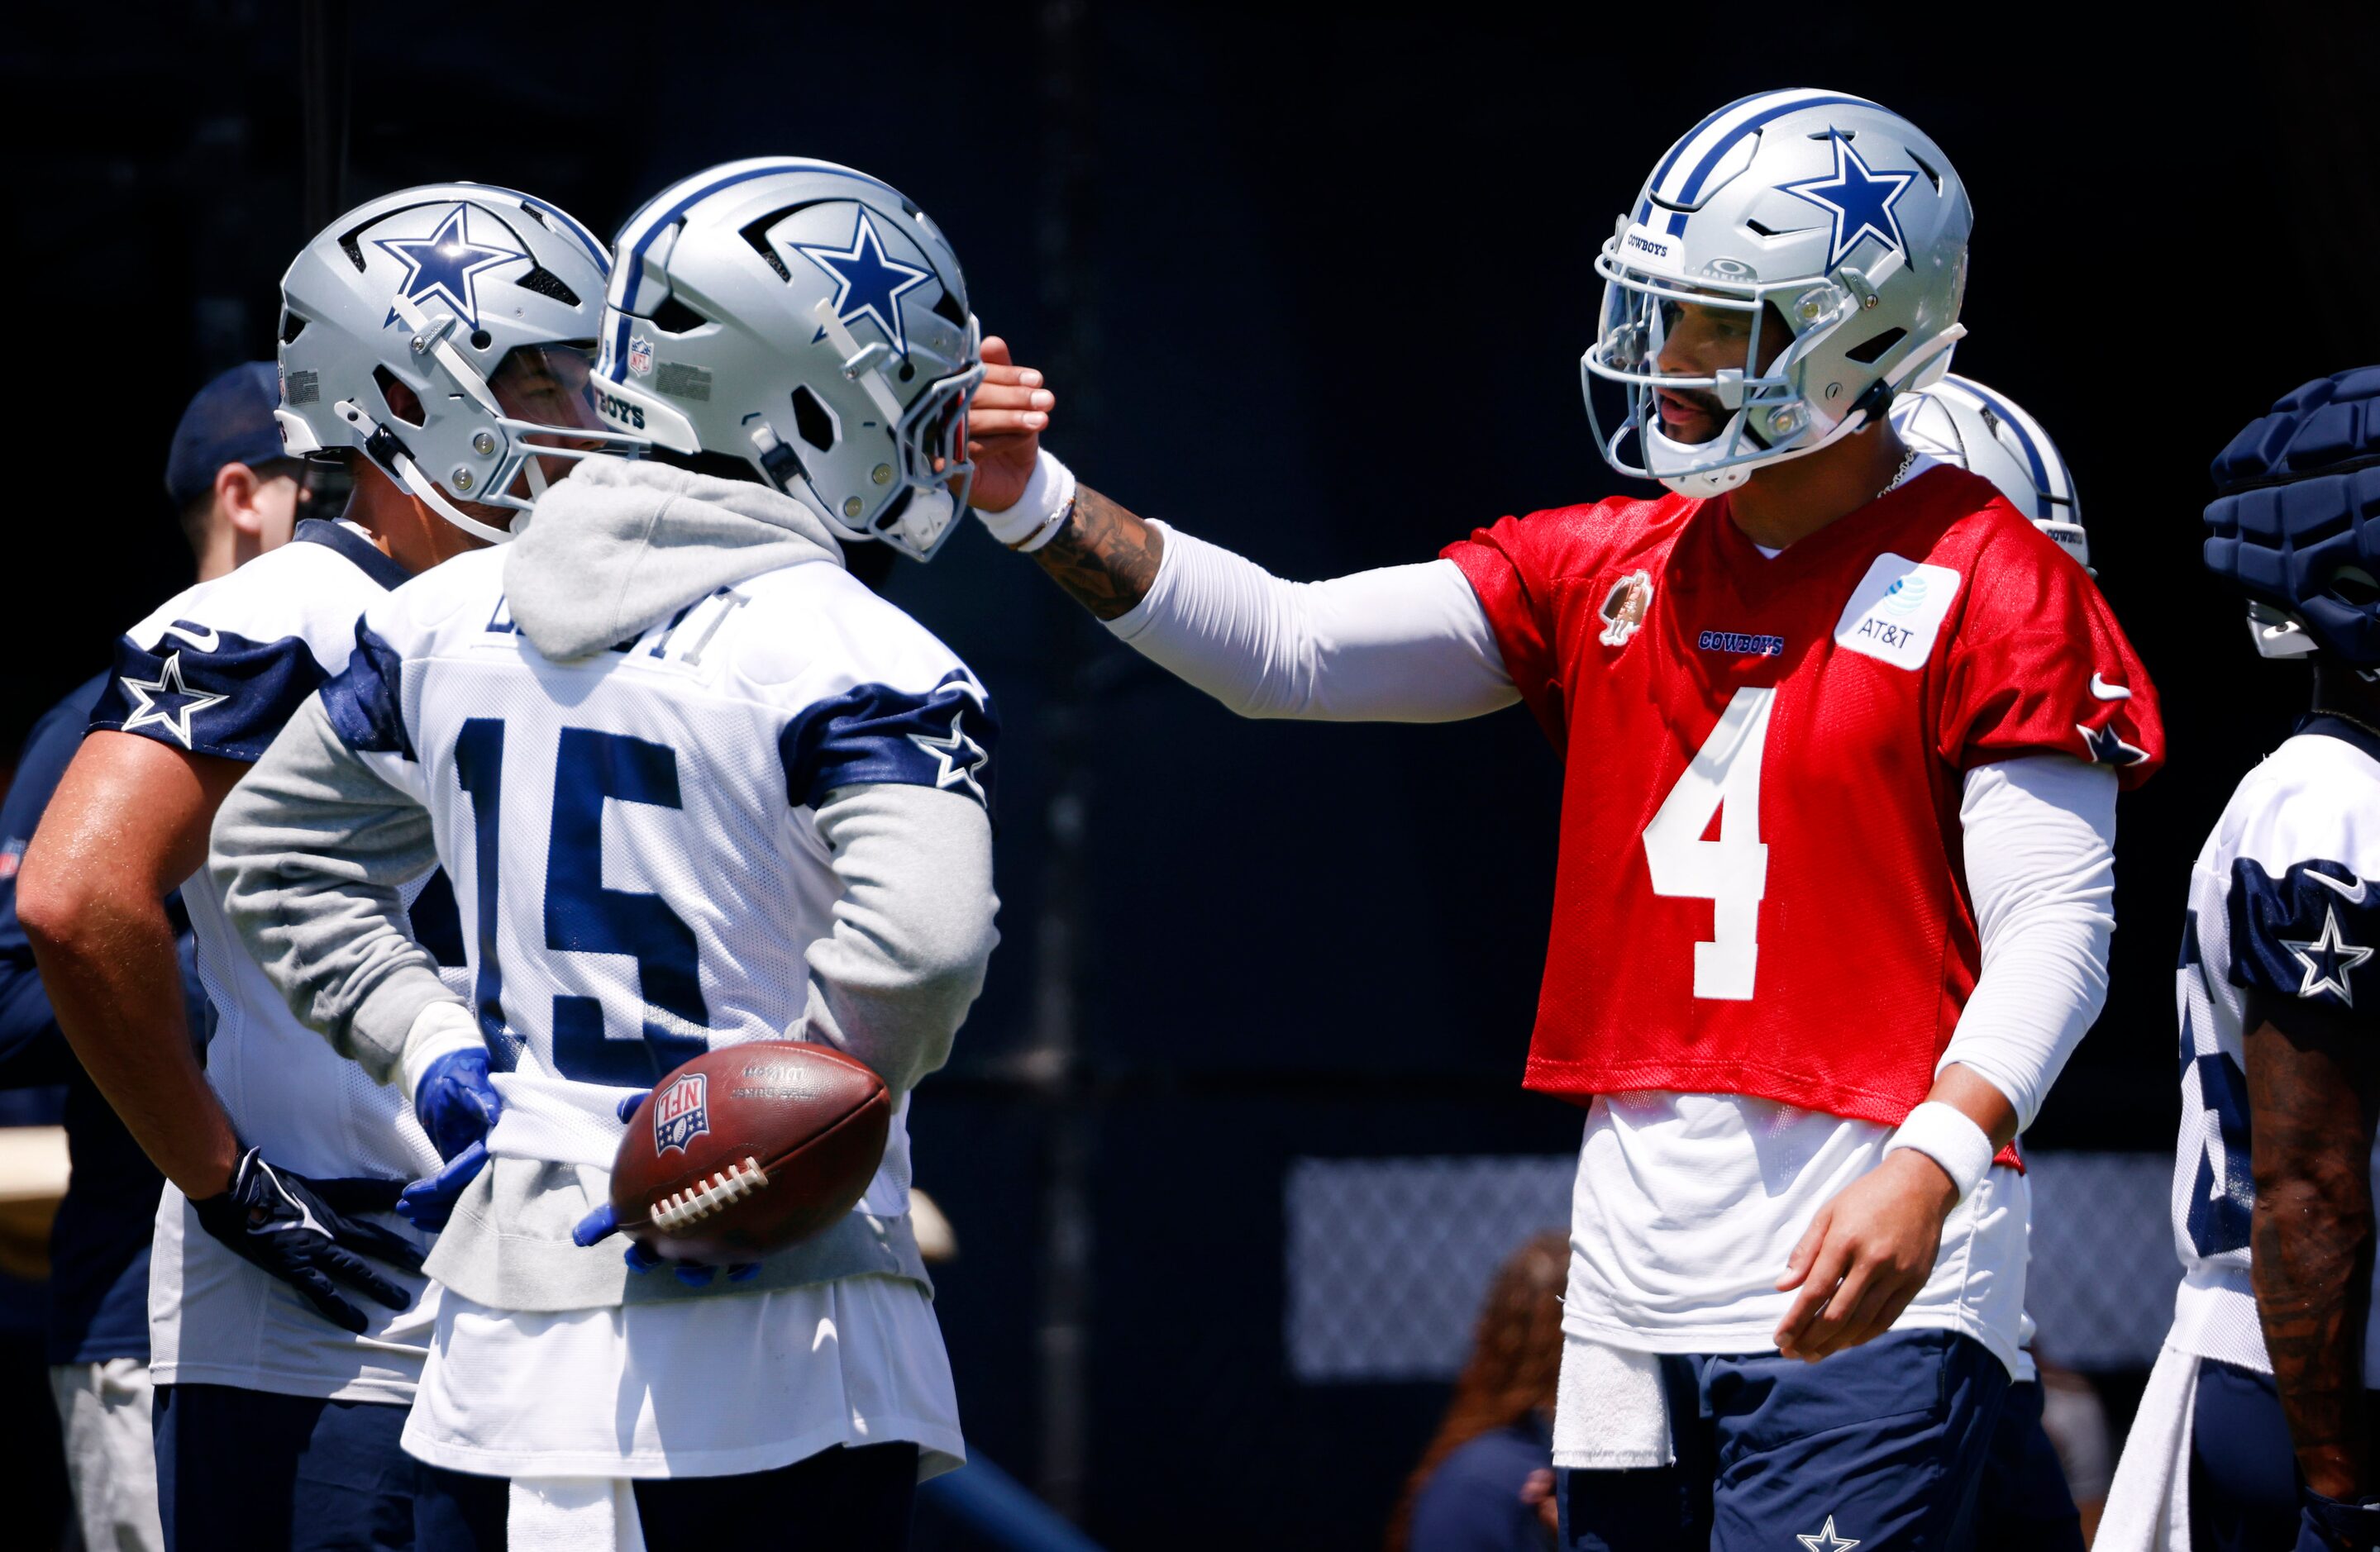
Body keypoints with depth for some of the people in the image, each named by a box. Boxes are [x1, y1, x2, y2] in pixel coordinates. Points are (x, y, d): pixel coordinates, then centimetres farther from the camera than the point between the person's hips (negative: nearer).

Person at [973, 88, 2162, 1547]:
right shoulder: (1612, 570, 13)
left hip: (1866, 1270, -6)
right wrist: (1037, 504, 1)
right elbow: (1287, 650, 11)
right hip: (1637, 1266, 7)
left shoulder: (1986, 589, -6)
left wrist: (1933, 1167, -27)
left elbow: (2055, 930, -12)